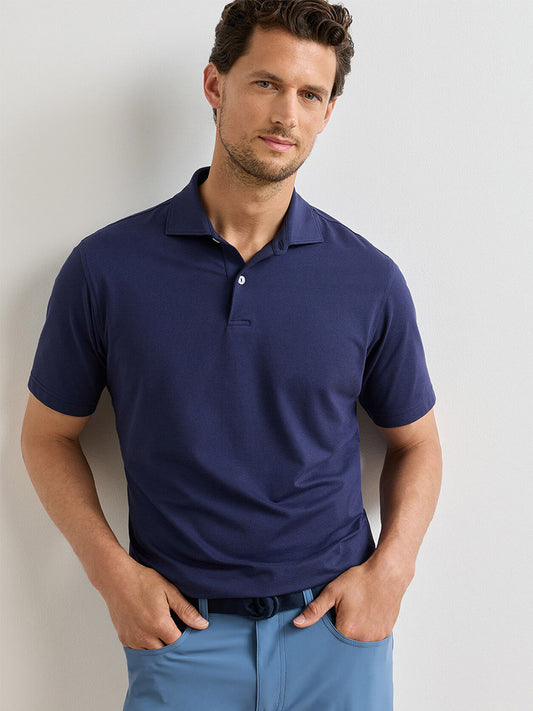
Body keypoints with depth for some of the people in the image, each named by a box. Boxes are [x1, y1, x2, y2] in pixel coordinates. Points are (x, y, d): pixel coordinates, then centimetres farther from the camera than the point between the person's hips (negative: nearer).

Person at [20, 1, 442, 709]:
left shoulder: (370, 279, -4)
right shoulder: (105, 267, -7)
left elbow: (415, 441, 7)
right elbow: (49, 433, 3)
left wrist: (390, 569, -6)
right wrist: (111, 569, -8)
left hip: (337, 626, 2)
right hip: (180, 631, -1)